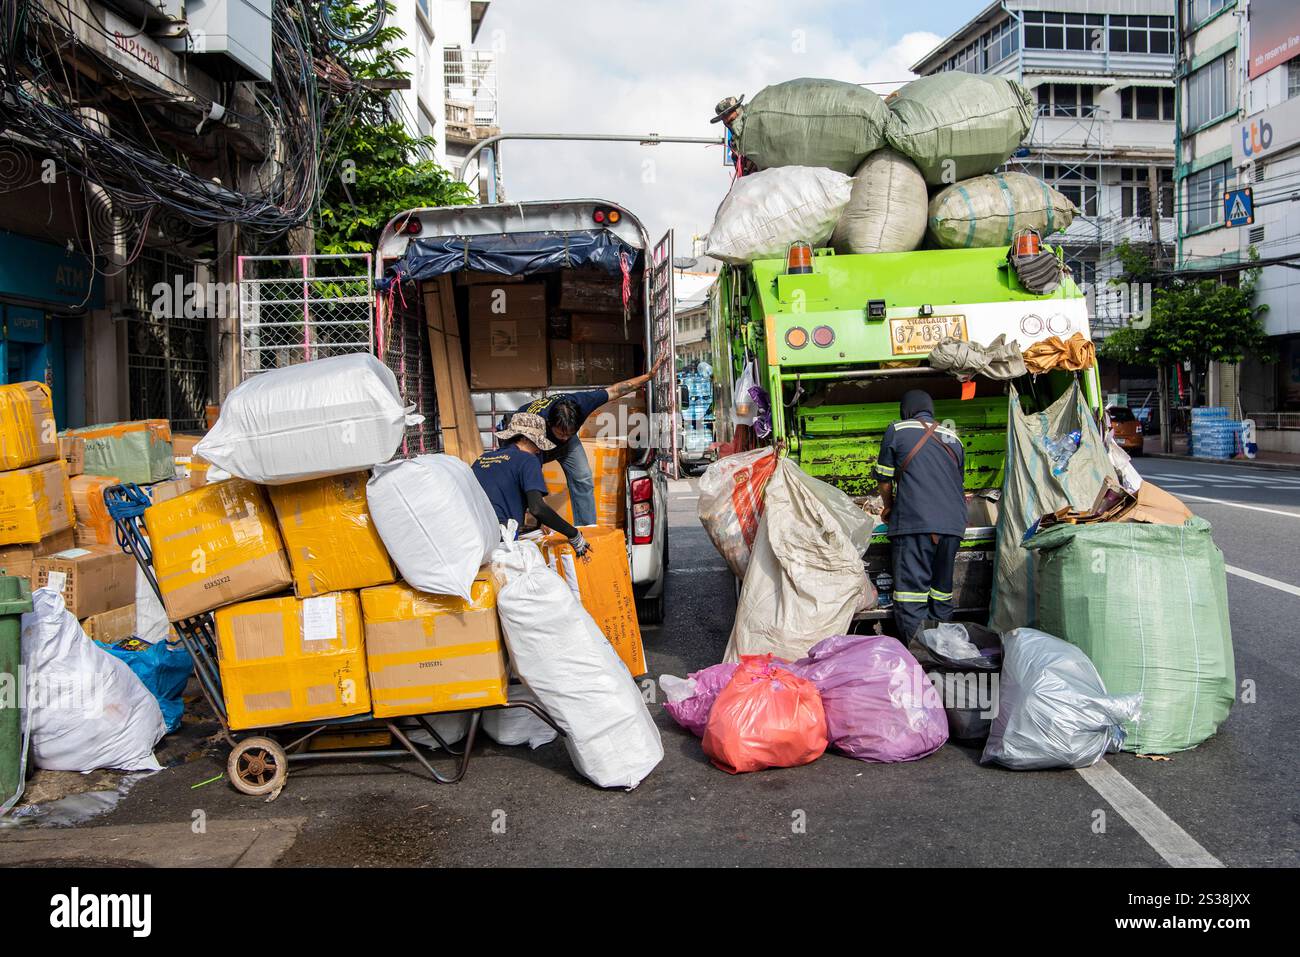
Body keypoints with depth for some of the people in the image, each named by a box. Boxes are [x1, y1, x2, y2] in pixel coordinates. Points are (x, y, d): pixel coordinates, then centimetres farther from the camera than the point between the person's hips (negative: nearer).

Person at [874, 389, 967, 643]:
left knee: (911, 596, -6)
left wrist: (889, 508, 29)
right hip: (953, 524, 5)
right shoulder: (953, 438, 21)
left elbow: (885, 480, 11)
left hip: (914, 523, -5)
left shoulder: (897, 430, 9)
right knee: (942, 593, 12)